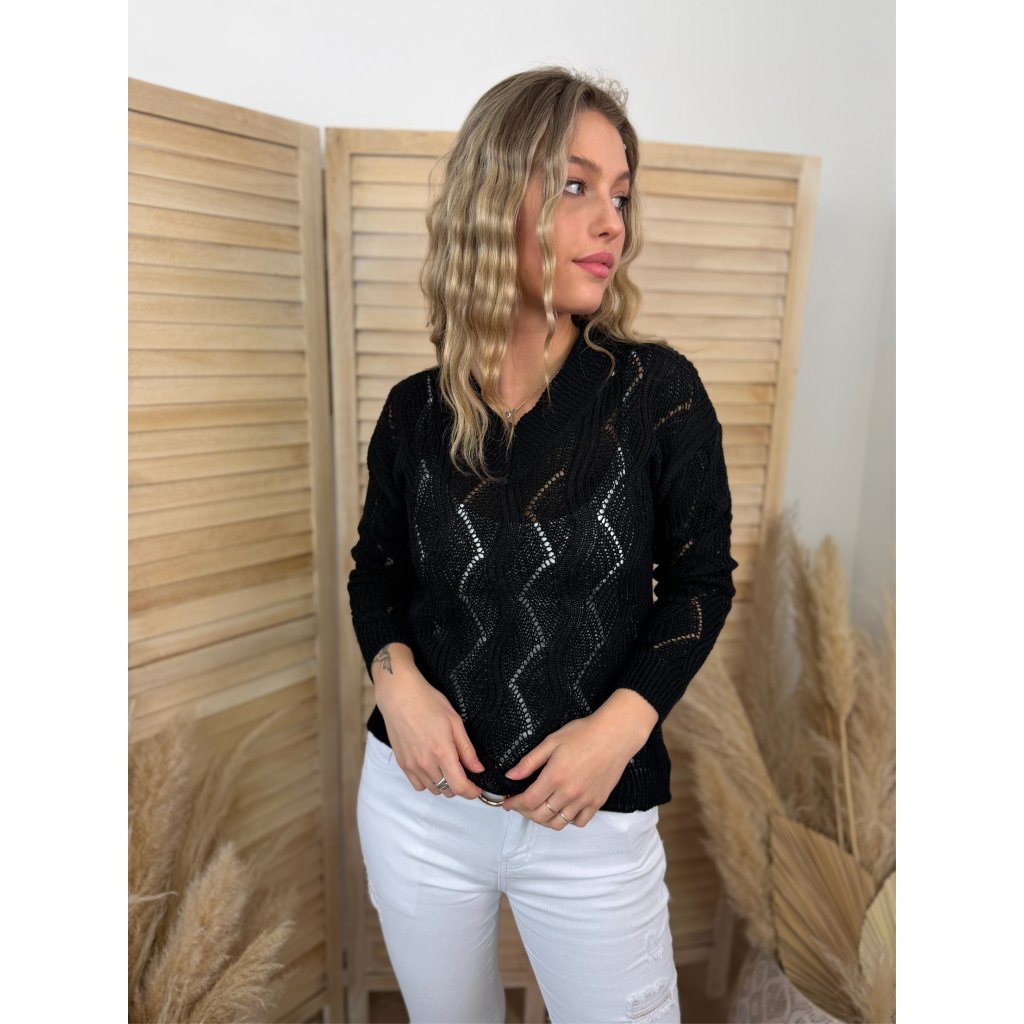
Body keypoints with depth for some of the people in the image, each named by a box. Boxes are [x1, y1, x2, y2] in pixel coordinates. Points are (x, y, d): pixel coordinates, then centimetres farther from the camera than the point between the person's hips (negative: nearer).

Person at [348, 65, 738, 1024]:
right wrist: (397, 677, -12)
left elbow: (702, 574, -4)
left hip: (594, 827, -2)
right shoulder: (415, 410, -5)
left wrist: (621, 724, -16)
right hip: (417, 802, 3)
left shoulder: (658, 389, -11)